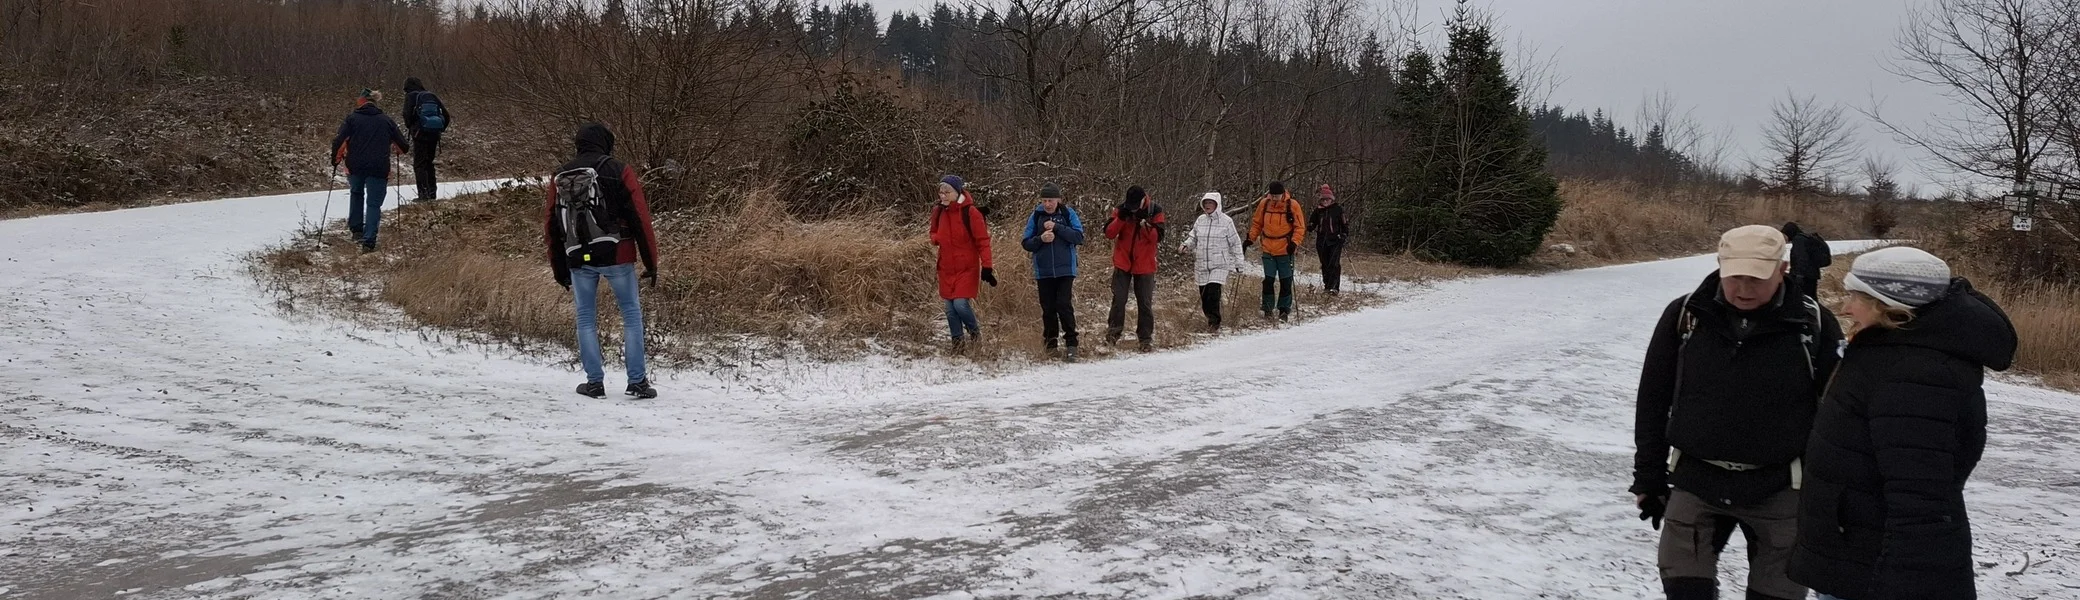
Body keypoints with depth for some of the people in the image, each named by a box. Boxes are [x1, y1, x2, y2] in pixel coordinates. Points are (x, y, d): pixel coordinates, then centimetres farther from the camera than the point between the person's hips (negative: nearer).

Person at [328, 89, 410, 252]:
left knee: (356, 194, 28)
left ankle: (356, 229, 25)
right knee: (374, 203, 2)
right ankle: (368, 241, -10)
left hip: (355, 166, 0)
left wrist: (335, 159, 8)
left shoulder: (352, 118, 2)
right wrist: (402, 149, 33)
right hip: (379, 168, 0)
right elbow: (403, 145, 10)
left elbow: (339, 141, -7)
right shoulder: (386, 121, 7)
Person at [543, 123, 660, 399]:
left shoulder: (559, 178, 12)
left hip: (578, 259, 3)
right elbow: (641, 219, -5)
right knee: (631, 313, 5)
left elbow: (551, 229, 16)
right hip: (616, 255, -3)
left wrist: (559, 270, 24)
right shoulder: (619, 171, -1)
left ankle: (595, 382, 9)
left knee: (586, 318, 12)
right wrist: (651, 262, 1)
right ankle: (637, 381, 2)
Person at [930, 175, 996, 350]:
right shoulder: (938, 211, 4)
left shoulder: (970, 212, -12)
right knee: (950, 308, 6)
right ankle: (958, 341, 21)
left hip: (967, 268, -5)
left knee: (961, 304, -13)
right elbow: (934, 232, 21)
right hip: (946, 268, 5)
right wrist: (936, 239, -4)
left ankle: (975, 331, 15)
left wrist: (987, 266, -16)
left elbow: (982, 240, -11)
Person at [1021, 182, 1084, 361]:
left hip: (1065, 270, -2)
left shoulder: (1068, 213, 0)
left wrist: (1057, 228, -18)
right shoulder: (1036, 216, 4)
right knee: (1048, 309, 6)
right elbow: (1026, 243, 4)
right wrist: (1040, 239, -15)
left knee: (1064, 305, -12)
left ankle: (1071, 344, -7)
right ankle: (1051, 344, 16)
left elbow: (1079, 237, -10)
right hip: (1043, 271, 2)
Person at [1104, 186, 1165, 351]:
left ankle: (1146, 338, 13)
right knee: (1119, 299, -9)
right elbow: (1109, 233, -6)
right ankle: (1113, 331, 5)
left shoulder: (1155, 211, -6)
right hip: (1122, 263, 0)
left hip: (1145, 265, 0)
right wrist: (1120, 218, -19)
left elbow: (1157, 237, -12)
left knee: (1145, 303, 5)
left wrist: (1145, 224, -25)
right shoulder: (1121, 209, -2)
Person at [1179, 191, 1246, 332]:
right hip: (1201, 265, 5)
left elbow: (1235, 243, 3)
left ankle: (1214, 323, -9)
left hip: (1220, 264, -4)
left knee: (1213, 293, -17)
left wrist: (1238, 263, 2)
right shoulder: (1200, 220, 9)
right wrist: (1185, 245, -3)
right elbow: (1193, 238, 19)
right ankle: (1210, 320, 22)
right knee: (1204, 294, 5)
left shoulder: (1226, 221, -2)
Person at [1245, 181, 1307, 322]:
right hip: (1268, 250, 2)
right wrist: (1250, 239, 4)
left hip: (1285, 250, -2)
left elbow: (1300, 227, -4)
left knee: (1285, 281, 5)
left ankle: (1284, 309, 15)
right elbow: (1257, 223, 13)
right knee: (1268, 280, 1)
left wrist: (1294, 242, -16)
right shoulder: (1264, 203, 1)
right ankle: (1267, 309, 11)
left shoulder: (1292, 205, -7)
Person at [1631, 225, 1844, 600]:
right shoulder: (1684, 316, -4)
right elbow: (1653, 401, 3)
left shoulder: (1815, 324, -7)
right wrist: (1649, 478, 4)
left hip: (1780, 489, -1)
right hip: (1695, 481, 1)